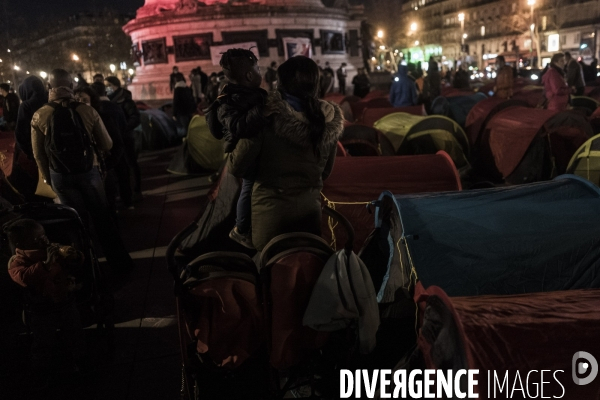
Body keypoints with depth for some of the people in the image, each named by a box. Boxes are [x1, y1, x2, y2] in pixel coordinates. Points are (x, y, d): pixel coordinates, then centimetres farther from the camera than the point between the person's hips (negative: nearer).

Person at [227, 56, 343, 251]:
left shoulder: (267, 114, -16)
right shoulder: (330, 119, -4)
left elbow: (236, 167, -10)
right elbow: (325, 171, 9)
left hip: (272, 208, -3)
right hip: (310, 207, 3)